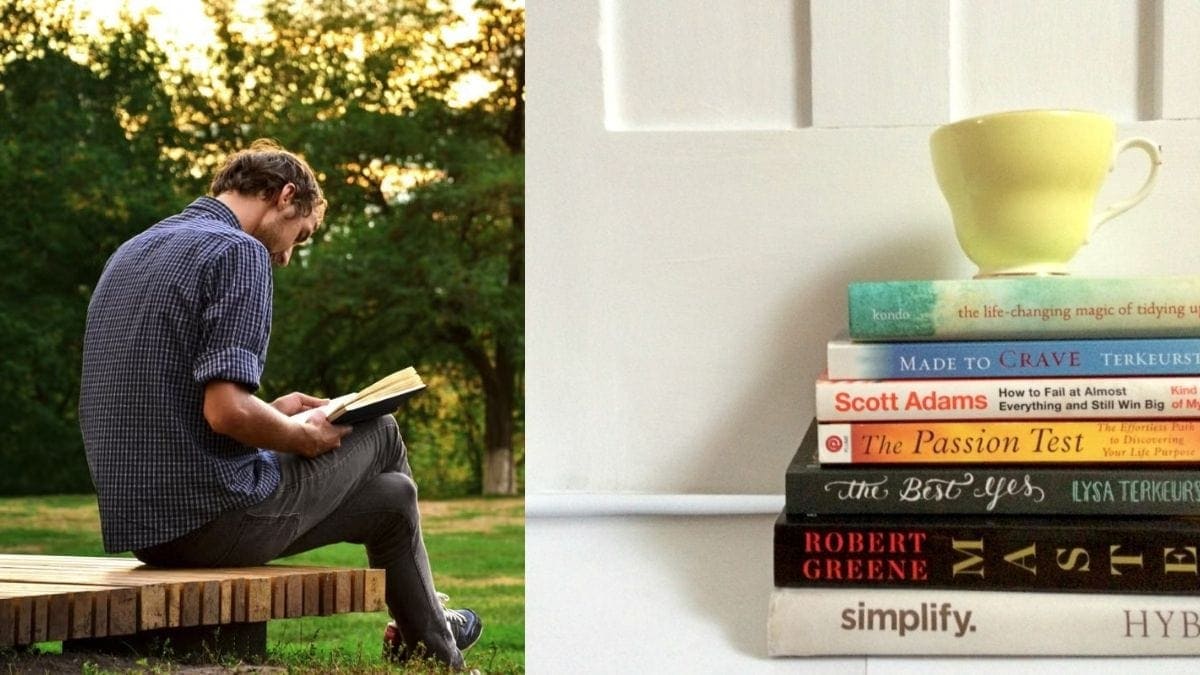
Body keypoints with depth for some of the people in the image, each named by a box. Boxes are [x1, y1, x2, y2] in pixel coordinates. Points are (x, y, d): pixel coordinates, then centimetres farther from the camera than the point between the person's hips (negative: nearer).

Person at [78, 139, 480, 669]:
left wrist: (272, 412, 20)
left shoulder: (129, 254, 15)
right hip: (215, 522, -9)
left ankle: (433, 639, 41)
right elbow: (226, 411, -23)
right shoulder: (239, 253, -13)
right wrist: (301, 435, -4)